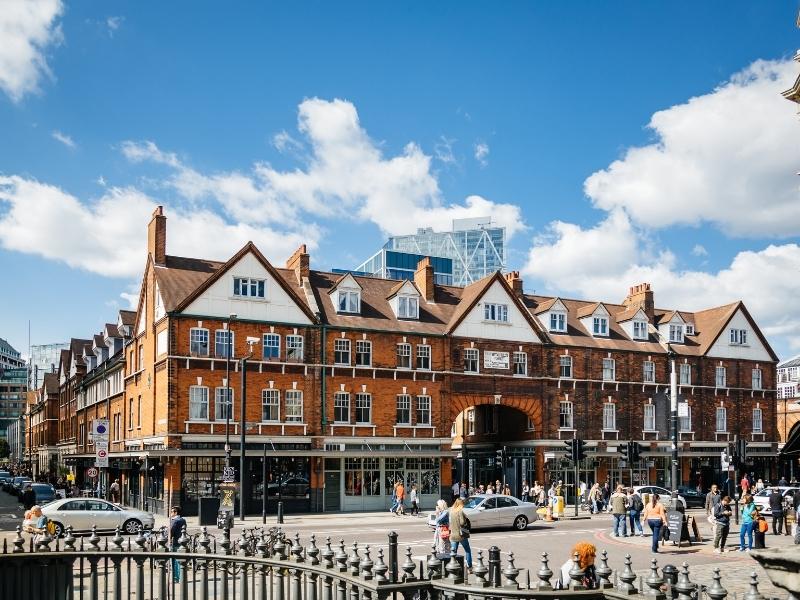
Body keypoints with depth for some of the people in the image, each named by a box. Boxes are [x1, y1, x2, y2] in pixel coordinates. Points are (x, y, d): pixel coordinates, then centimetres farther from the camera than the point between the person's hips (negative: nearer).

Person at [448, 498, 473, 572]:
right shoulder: (460, 511, -15)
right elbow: (462, 522, -21)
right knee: (467, 550, 12)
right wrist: (466, 521, -3)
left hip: (453, 535, 5)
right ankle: (469, 567, 12)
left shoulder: (450, 511, 3)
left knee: (453, 552, 9)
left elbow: (449, 521, 10)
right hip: (461, 535, -4)